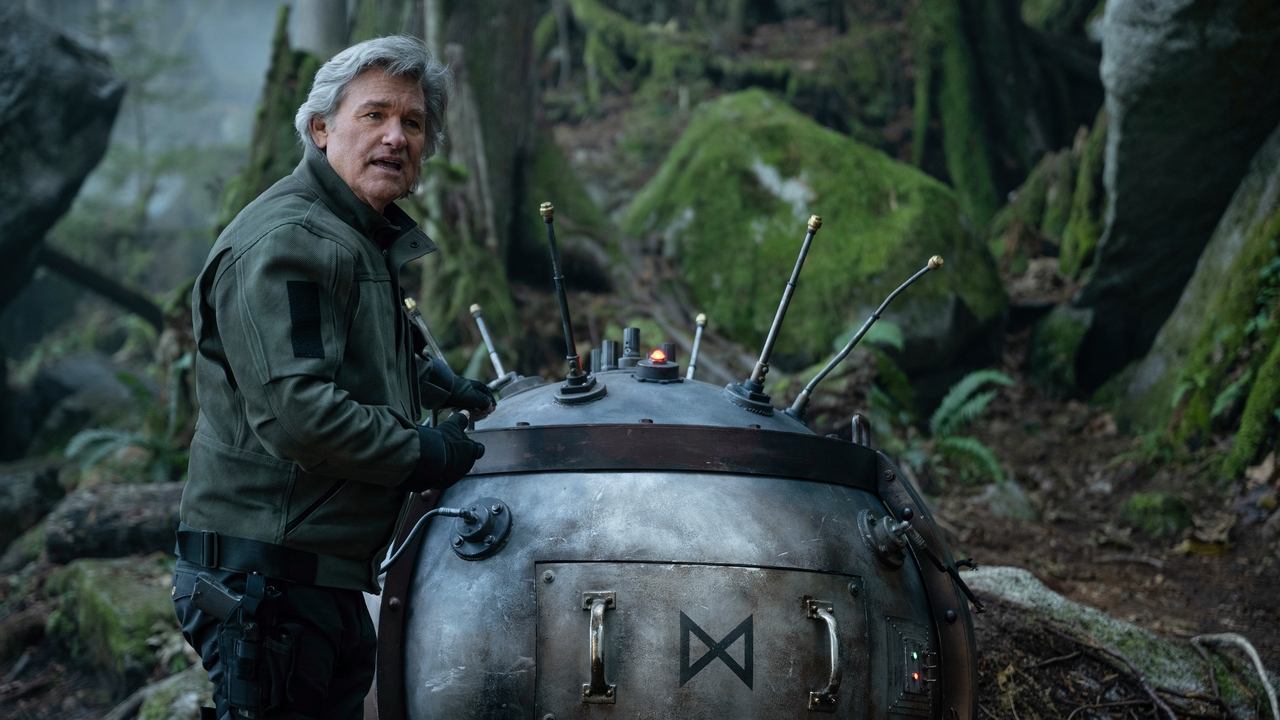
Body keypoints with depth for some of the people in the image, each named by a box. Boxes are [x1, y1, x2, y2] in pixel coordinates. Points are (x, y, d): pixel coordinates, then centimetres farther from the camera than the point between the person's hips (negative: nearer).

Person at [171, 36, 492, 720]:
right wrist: (424, 455, -15)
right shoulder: (285, 240, -17)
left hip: (327, 578, 11)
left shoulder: (367, 240, 18)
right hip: (268, 575, -11)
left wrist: (444, 385, 22)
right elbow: (295, 412, -27)